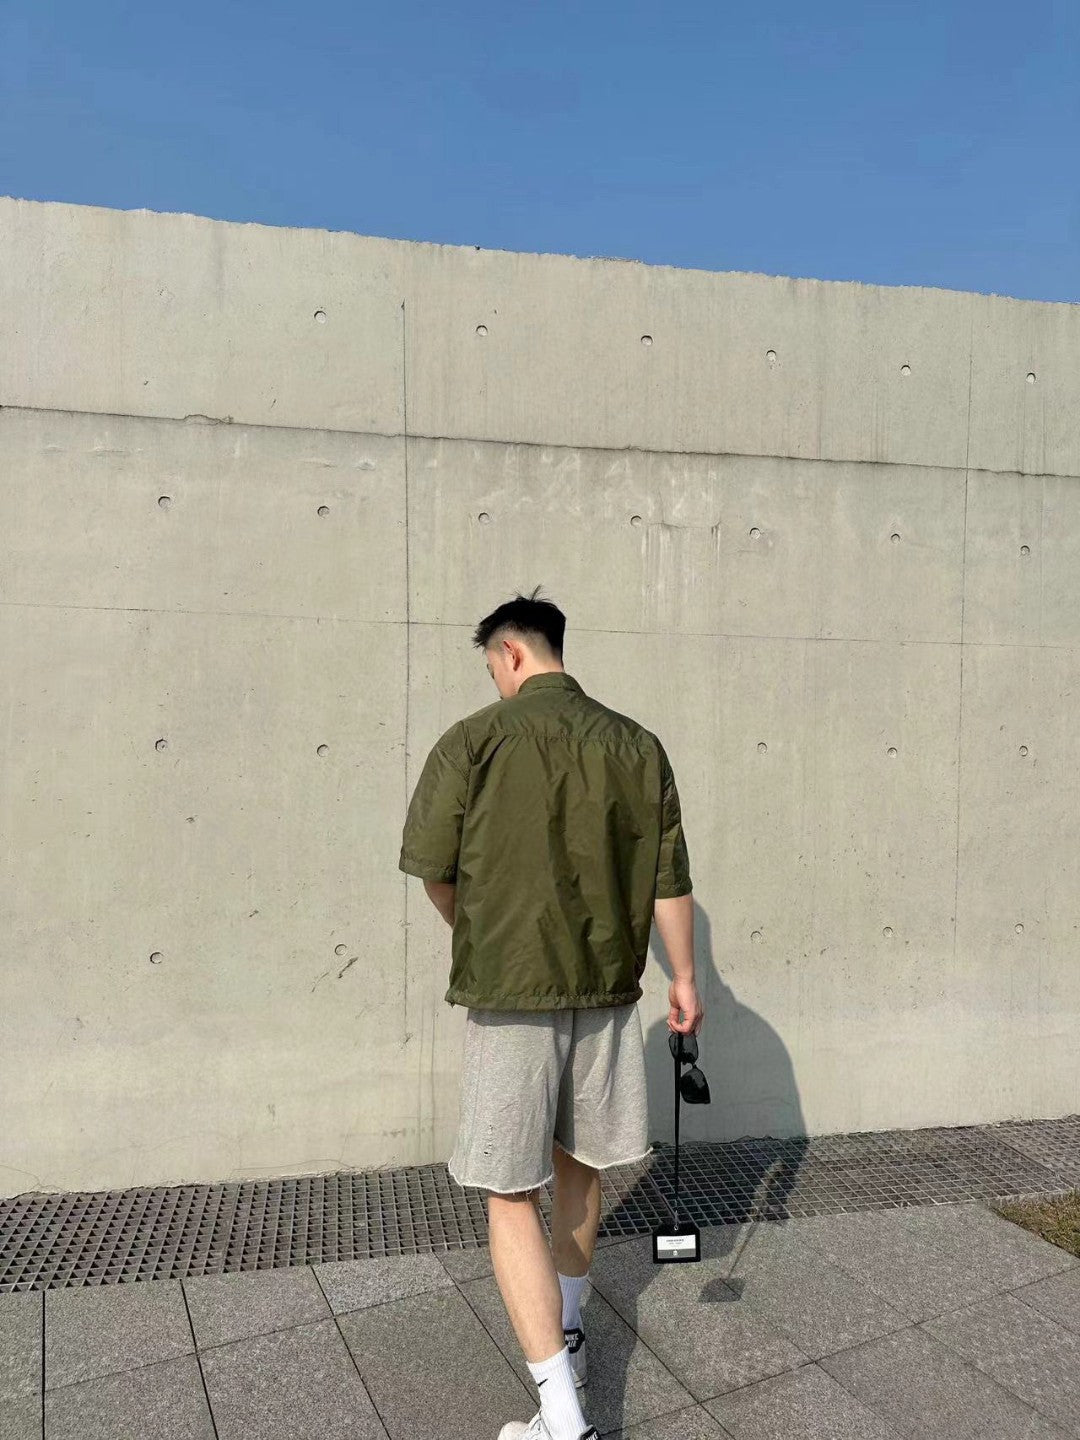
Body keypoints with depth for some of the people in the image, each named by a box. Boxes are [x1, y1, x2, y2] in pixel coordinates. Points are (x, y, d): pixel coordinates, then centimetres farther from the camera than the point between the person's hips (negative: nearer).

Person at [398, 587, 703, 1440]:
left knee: (512, 1196, 4)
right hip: (608, 988, 5)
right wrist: (684, 977, 14)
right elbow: (669, 879, 4)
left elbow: (433, 870, -4)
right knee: (578, 1163, 22)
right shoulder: (635, 744, 2)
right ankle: (567, 1334, 41)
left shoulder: (473, 742, -10)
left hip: (509, 993, -5)